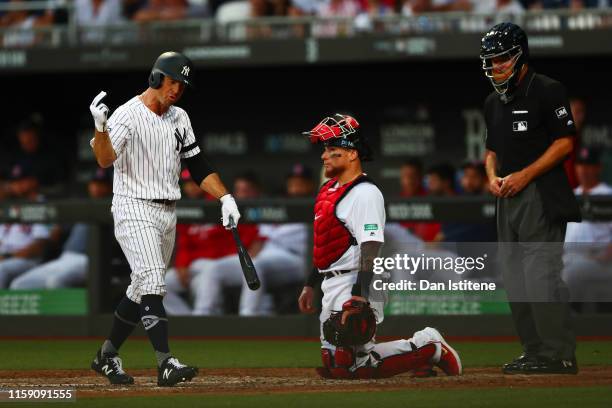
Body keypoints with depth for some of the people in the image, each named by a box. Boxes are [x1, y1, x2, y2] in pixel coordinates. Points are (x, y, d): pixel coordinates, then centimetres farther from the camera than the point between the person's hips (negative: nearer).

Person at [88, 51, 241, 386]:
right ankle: (165, 363, -29)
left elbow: (197, 164, 16)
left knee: (143, 289, 12)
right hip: (134, 210, -8)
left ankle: (107, 356, 26)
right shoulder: (128, 115, -13)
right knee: (152, 283, -20)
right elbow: (105, 159, -27)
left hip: (167, 213, 8)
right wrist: (100, 128, -47)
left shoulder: (179, 118, 11)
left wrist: (226, 198, 4)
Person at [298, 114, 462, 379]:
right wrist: (310, 285, 25)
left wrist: (359, 296, -30)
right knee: (332, 366, 10)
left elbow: (371, 249, -22)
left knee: (347, 367, -17)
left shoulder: (364, 193, -14)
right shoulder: (329, 190, 16)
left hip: (353, 286, -10)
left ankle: (428, 348, -1)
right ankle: (423, 348, 17)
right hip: (332, 287, 10)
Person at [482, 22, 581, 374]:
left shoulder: (547, 91, -7)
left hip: (542, 197, -9)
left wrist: (525, 174, -16)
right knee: (516, 279, 9)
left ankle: (560, 355, -15)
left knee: (542, 276, -16)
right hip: (508, 198, 9)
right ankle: (535, 353, 15)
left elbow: (564, 143, -11)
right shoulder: (494, 102, 18)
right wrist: (493, 175, 5)